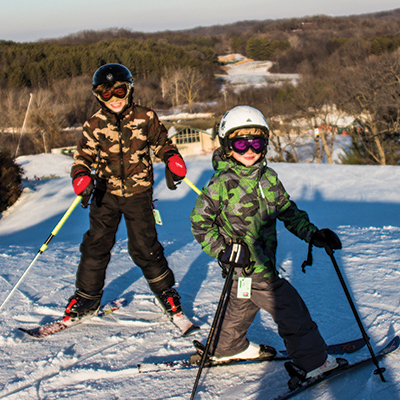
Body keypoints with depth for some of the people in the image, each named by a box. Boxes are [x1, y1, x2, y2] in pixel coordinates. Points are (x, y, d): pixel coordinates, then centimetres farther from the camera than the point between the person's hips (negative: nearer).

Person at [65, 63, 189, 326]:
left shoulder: (145, 118, -3)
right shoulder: (95, 125, -1)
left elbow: (162, 142, 9)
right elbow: (84, 156, 2)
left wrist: (172, 160, -11)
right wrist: (81, 177, -18)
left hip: (138, 193, -2)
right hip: (105, 193, 2)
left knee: (144, 247, -5)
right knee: (96, 245, 2)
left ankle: (166, 290, 17)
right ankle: (87, 298, 18)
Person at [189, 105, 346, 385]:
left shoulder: (268, 177, 6)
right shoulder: (222, 182, -15)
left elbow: (287, 209, 15)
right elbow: (200, 219, -11)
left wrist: (312, 233, 6)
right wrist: (222, 249, -19)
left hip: (263, 261, 8)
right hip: (248, 267, -8)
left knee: (242, 304, 26)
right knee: (290, 308, -4)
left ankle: (226, 349, 46)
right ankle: (314, 361, 9)